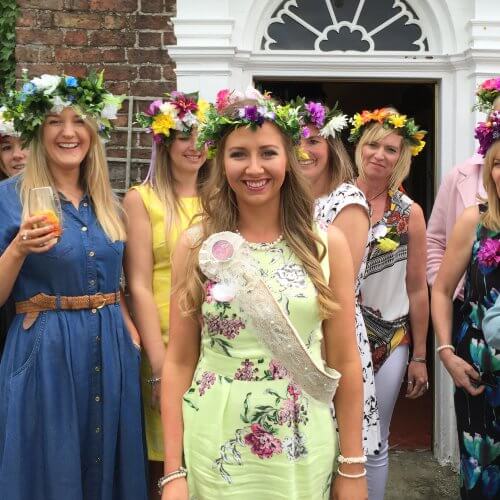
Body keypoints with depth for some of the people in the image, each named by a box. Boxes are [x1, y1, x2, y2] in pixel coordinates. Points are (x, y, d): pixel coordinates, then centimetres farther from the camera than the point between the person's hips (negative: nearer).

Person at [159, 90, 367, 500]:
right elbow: (179, 361, -2)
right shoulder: (196, 246, -3)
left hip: (304, 451, 0)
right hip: (215, 449, 0)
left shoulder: (327, 244, -4)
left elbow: (345, 363, -1)